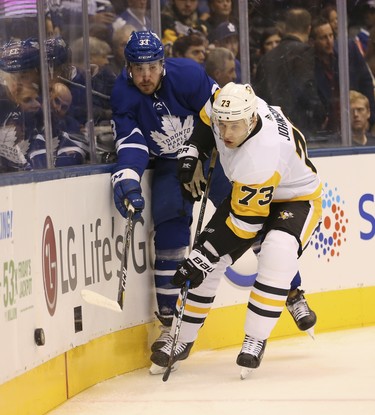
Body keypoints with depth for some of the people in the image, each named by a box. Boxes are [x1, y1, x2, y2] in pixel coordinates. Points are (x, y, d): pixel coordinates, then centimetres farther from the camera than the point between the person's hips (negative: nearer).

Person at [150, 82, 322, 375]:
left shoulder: (261, 156, -40)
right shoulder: (227, 103, -22)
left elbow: (246, 220, -32)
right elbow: (207, 120, 6)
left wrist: (202, 258, -27)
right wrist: (191, 152, -7)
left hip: (297, 199, -7)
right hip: (247, 193, 8)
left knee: (276, 258, -34)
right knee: (208, 261, -1)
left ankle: (255, 340, -23)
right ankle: (183, 339, 11)